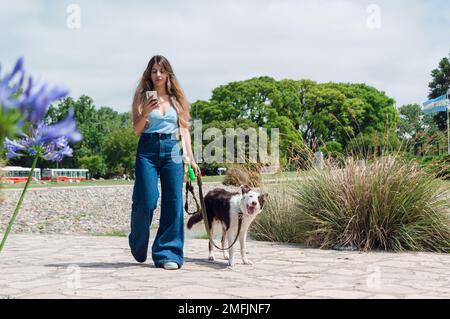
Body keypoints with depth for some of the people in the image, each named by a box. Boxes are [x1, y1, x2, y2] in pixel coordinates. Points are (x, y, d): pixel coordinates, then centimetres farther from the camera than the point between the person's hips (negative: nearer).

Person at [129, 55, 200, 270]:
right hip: (148, 149, -2)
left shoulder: (177, 98, 14)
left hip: (172, 149, 2)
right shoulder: (142, 97, 8)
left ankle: (168, 254, 1)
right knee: (146, 201, -7)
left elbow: (184, 128, 14)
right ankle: (138, 246, 21)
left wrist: (190, 157, 6)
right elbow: (136, 129, 4)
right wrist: (146, 112, -14)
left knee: (173, 202, -5)